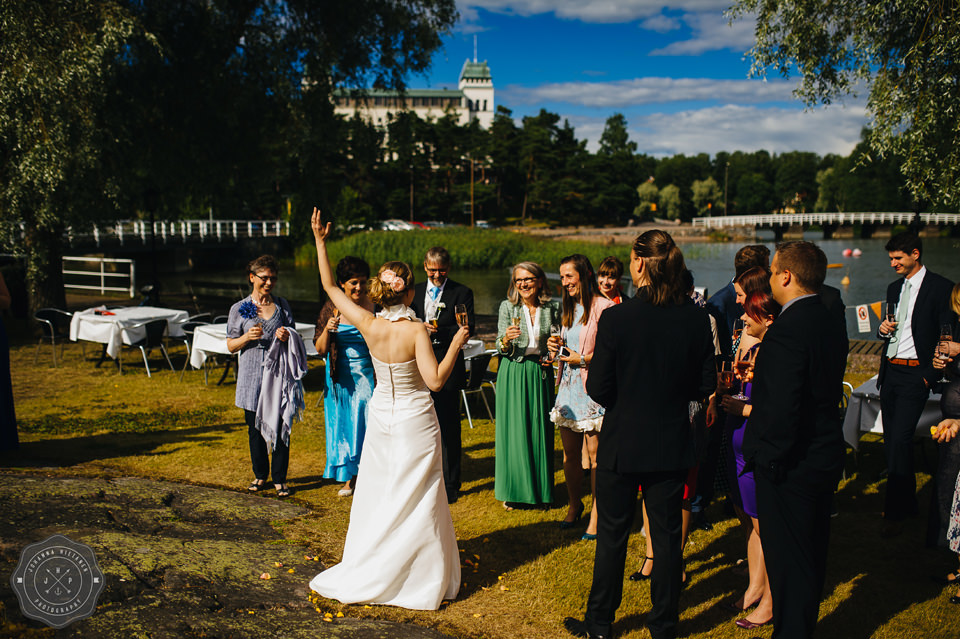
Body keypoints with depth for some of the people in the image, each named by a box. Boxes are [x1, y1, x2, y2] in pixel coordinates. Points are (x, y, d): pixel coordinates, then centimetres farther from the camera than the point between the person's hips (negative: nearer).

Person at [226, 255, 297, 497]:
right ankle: (260, 475, 26)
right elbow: (231, 346, 5)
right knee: (255, 428, 9)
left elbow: (294, 336, 14)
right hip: (252, 375, 0)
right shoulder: (239, 309, 3)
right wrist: (247, 337, -15)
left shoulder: (282, 305, 7)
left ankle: (279, 478, 10)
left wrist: (286, 337, -9)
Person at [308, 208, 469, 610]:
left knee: (376, 493, 17)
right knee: (415, 498, 6)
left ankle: (366, 574, 28)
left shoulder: (368, 324, -10)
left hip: (380, 414, 4)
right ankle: (420, 579, 15)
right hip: (415, 420, -4)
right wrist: (456, 344, -15)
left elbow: (329, 287, -1)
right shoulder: (416, 330, -21)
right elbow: (435, 380, -23)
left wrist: (320, 242, 2)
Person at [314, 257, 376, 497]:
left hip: (367, 375, -2)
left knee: (367, 423, -5)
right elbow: (320, 349, 0)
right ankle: (350, 477, 26)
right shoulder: (332, 307, -2)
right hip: (340, 376, 2)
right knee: (343, 424, 10)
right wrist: (328, 329, -17)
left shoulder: (375, 306, -5)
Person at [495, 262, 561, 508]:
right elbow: (501, 348, -5)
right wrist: (506, 340, -26)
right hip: (513, 374, -2)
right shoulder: (507, 306, -1)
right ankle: (512, 490, 14)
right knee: (513, 429, 1)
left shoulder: (551, 308, 3)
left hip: (541, 373, 2)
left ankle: (541, 489, 21)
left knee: (541, 429, 7)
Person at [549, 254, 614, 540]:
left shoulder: (603, 307, -11)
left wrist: (583, 359, -15)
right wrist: (558, 346, 7)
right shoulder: (568, 307, 16)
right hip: (569, 387, 7)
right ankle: (574, 505, 28)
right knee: (569, 452, 11)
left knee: (595, 453, -2)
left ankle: (596, 514, 9)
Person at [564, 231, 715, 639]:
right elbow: (706, 386, 0)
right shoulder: (695, 318, -7)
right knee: (667, 534, 15)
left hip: (622, 444, -2)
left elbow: (599, 390, -14)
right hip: (673, 446, 3)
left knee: (612, 533, 12)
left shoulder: (615, 318, -18)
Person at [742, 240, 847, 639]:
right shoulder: (830, 325, 6)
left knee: (788, 562, 4)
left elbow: (781, 408, -28)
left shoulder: (786, 331, -23)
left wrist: (770, 458, -17)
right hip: (826, 455, 10)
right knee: (811, 554, 21)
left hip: (791, 466, -10)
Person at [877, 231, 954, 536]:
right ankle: (905, 503, 22)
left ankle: (895, 513, -5)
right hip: (890, 371, 7)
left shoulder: (940, 287, -6)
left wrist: (931, 373, -13)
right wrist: (883, 328, 1)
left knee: (900, 440, -13)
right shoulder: (894, 288, 16)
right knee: (892, 440, 10)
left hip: (915, 374, -7)